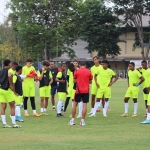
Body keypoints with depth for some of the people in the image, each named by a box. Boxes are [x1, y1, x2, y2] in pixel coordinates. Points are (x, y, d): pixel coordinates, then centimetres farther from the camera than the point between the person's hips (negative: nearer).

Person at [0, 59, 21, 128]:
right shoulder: (9, 70, -10)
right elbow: (9, 76, -25)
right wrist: (11, 85, -16)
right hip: (7, 89, -7)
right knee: (12, 106, 1)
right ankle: (13, 123, -1)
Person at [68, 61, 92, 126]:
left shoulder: (77, 71, -1)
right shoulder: (88, 72, 1)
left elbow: (74, 81, 5)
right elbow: (90, 81, 9)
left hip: (78, 90, 0)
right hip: (86, 91, 0)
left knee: (75, 104, 10)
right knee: (84, 105, 0)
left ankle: (72, 120, 10)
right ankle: (82, 121, -4)